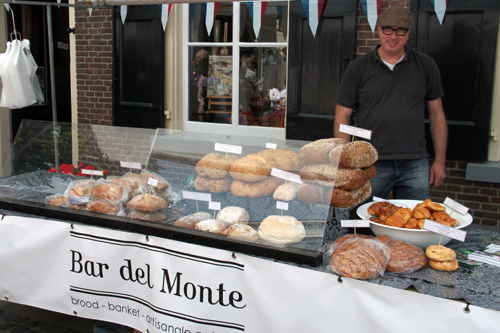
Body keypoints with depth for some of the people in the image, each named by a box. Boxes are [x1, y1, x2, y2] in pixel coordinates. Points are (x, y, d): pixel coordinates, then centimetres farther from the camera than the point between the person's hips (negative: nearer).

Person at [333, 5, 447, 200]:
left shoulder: (426, 66, 7)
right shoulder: (358, 68, 2)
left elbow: (437, 115, 11)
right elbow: (341, 118, 2)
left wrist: (440, 161, 8)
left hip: (415, 164, 2)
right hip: (371, 165, -1)